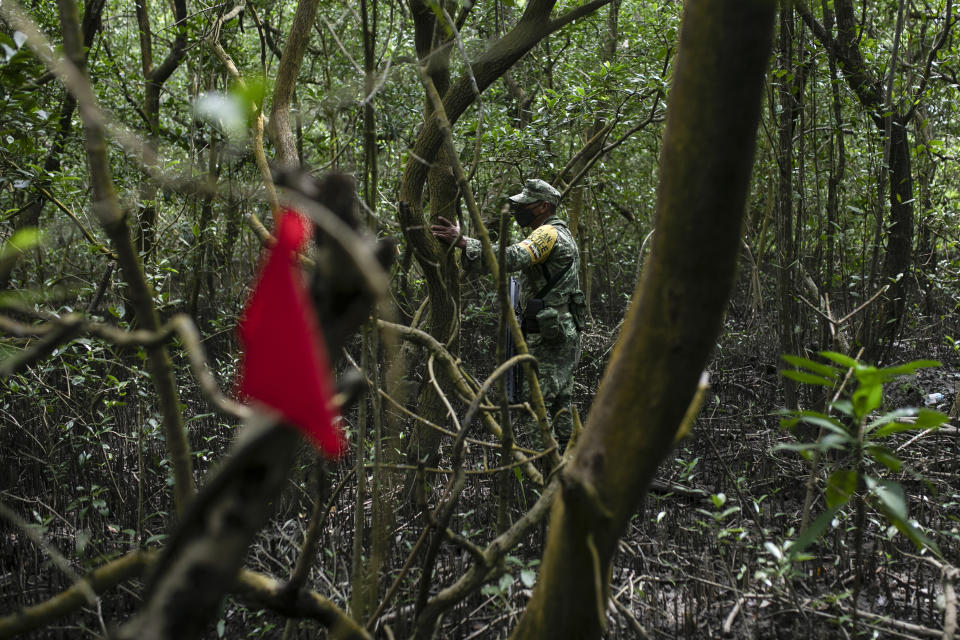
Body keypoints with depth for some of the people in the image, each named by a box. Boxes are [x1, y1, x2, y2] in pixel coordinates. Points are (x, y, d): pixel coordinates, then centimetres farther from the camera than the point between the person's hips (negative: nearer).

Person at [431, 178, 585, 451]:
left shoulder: (549, 234, -13)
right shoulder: (562, 234, 23)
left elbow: (512, 258, -30)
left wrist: (462, 242, -35)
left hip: (550, 335, -11)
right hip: (565, 331, 11)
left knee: (542, 403, -10)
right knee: (560, 403, 14)